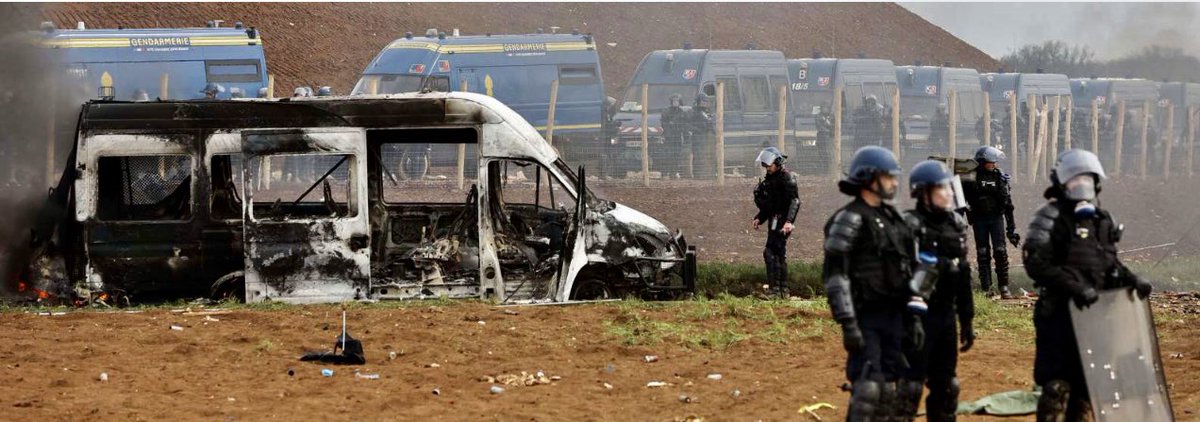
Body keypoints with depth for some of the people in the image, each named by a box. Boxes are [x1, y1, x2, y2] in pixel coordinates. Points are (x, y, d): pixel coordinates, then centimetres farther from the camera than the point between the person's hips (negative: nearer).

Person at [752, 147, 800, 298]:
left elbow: (794, 201, -19)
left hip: (782, 222, -10)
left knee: (771, 253, -15)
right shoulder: (769, 179, 17)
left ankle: (775, 288, -16)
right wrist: (758, 219, 12)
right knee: (779, 254, 12)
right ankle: (783, 290, 17)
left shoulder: (787, 178, -11)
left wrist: (789, 221, -29)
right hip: (774, 222, 10)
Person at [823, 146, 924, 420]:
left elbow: (906, 273, 21)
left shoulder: (892, 218, 15)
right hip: (865, 318, -8)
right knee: (867, 390, -13)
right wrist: (848, 324, -22)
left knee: (888, 392, 9)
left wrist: (913, 318, 15)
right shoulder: (849, 219, -10)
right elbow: (835, 275, -16)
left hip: (893, 317, 8)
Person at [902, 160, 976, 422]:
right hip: (919, 316, -7)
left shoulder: (956, 225, 11)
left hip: (946, 315, 7)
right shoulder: (911, 226, -12)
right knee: (911, 385, -8)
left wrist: (967, 320, 17)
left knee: (945, 386, 14)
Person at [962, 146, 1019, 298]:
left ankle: (1004, 287, -6)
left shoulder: (1000, 178, 1)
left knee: (1000, 251, -9)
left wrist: (1011, 228, 3)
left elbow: (1008, 204, 4)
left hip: (996, 218, 0)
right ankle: (985, 288, 8)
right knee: (982, 253, 3)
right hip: (979, 219, 0)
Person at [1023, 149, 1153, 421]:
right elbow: (1036, 265, -18)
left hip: (1093, 313, 7)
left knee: (1084, 381, 13)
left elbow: (1110, 263, 21)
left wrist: (1131, 279, 1)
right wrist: (1075, 287, -25)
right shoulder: (1050, 218, -8)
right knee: (1057, 384, -10)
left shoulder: (1102, 220, 13)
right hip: (1058, 313, -7)